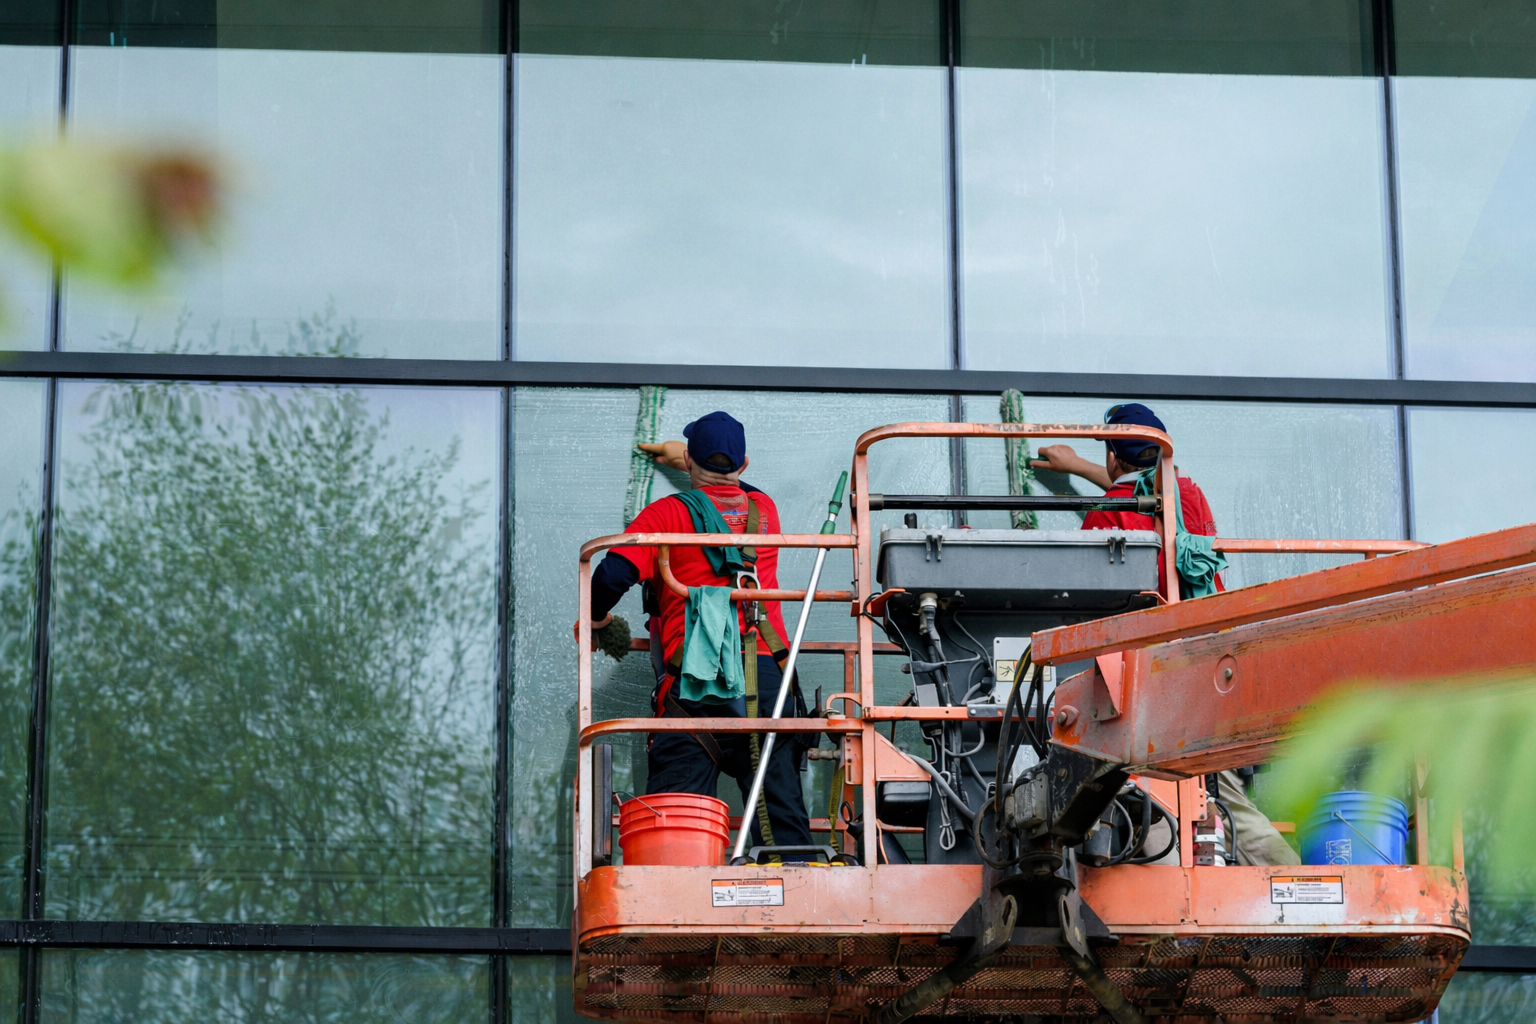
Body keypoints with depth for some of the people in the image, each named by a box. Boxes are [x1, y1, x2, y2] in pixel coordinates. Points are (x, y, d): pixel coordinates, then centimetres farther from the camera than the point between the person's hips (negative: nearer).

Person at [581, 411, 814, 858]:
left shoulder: (667, 514, 4)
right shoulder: (764, 509, 18)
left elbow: (613, 574, -8)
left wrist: (595, 618, 12)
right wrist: (679, 456, 56)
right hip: (768, 678, 3)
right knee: (783, 819, 1)